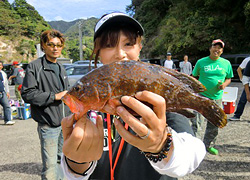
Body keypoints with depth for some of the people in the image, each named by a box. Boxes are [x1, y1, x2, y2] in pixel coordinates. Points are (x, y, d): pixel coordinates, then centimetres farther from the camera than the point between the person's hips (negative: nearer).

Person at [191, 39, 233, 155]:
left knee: (214, 125, 13)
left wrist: (224, 84, -7)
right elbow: (194, 77, 7)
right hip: (201, 97, -3)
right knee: (197, 123, -8)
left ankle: (209, 145, 33)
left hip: (216, 99, 3)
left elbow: (229, 78, 15)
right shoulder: (201, 62, 0)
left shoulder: (226, 63, 6)